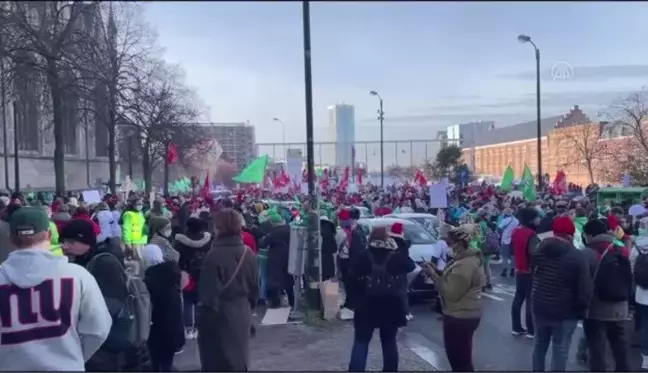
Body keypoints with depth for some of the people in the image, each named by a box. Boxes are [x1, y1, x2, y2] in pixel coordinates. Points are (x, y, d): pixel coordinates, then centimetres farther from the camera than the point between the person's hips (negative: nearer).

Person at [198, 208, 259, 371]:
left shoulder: (214, 255, -21)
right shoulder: (248, 254, -3)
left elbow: (209, 294, -17)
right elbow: (255, 289, 6)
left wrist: (203, 320, -5)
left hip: (220, 318, -5)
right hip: (242, 316, 6)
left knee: (219, 362, 8)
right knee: (239, 358, 20)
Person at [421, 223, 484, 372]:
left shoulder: (465, 265, -25)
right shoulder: (468, 258, 8)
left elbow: (451, 294, -23)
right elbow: (453, 281, 15)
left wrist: (434, 276, -18)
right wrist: (437, 271, 3)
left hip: (460, 317, -11)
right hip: (465, 315, 11)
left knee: (460, 360, 0)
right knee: (457, 357, 22)